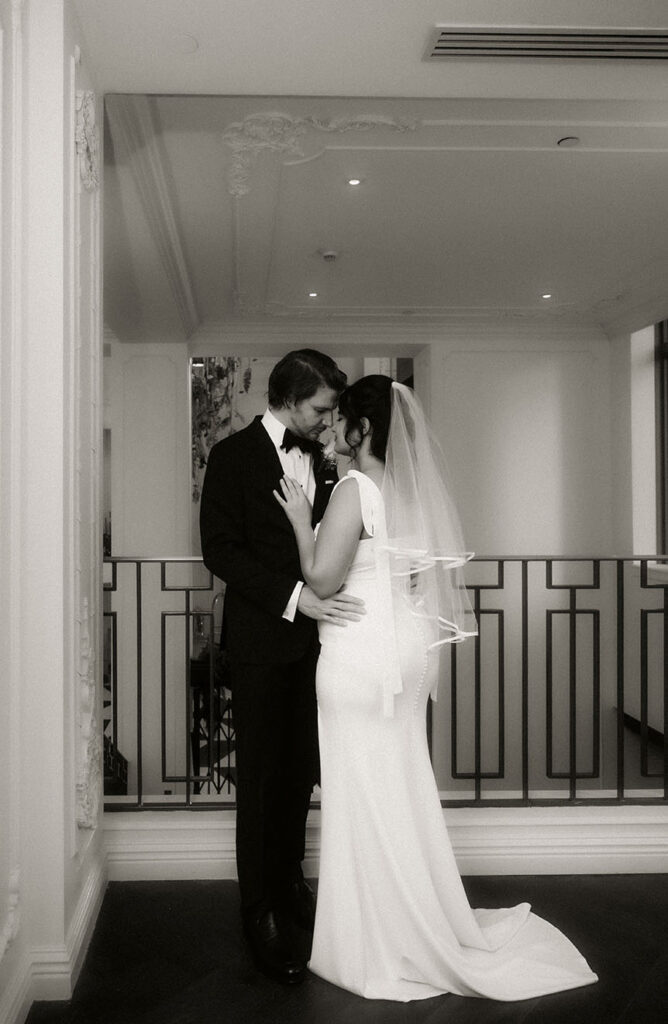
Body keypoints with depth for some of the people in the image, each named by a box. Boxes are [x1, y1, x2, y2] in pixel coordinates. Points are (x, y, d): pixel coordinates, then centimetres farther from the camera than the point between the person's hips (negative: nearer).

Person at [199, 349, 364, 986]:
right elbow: (220, 550, -15)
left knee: (301, 770, 15)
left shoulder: (319, 458, 8)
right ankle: (261, 913, 16)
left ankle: (290, 881, 33)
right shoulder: (233, 456, -9)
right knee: (260, 777, 4)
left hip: (314, 633, 6)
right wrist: (294, 595, -24)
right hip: (260, 640, -5)